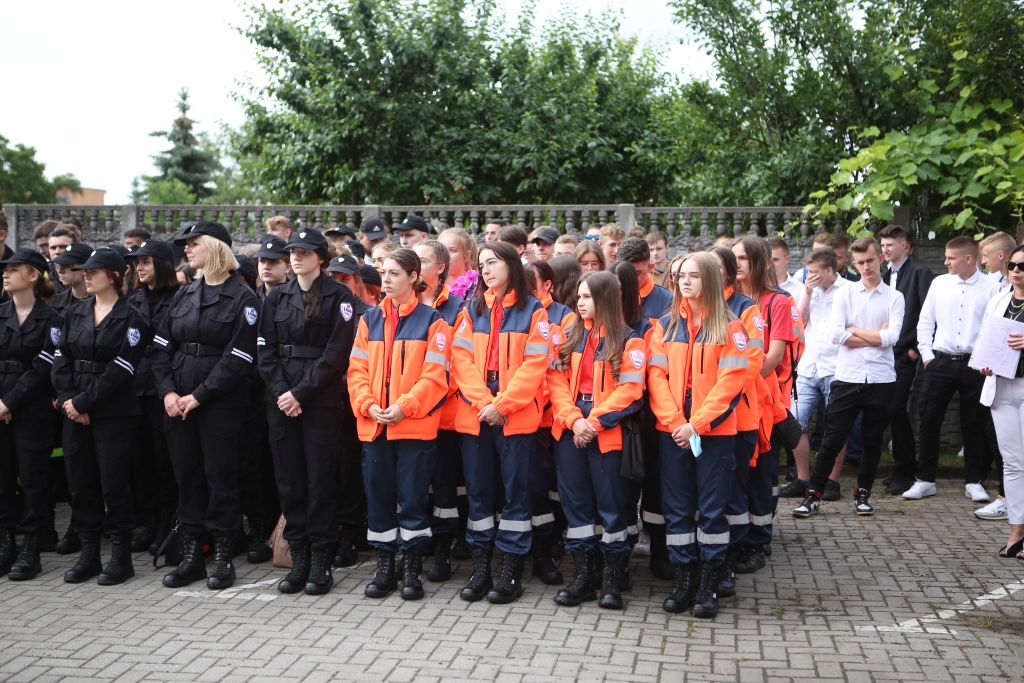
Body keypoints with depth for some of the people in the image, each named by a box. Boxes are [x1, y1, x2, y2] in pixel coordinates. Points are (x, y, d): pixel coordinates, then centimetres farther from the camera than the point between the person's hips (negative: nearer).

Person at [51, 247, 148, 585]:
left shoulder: (130, 318, -5)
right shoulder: (74, 314, 12)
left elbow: (120, 370, -12)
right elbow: (61, 360, 7)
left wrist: (83, 402, -14)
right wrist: (66, 399, -7)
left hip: (112, 413, -5)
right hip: (74, 410, 6)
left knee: (113, 482, -2)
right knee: (80, 481, 7)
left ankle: (121, 557, 7)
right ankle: (88, 554, 17)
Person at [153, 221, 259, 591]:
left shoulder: (242, 298, -5)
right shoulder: (183, 296, 13)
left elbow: (239, 358, -12)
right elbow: (162, 347, 10)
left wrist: (199, 396, -15)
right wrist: (168, 392, -5)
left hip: (220, 403, -5)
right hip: (178, 403, 5)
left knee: (219, 476, 0)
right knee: (187, 475, 8)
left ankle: (223, 558, 10)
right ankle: (190, 556, 17)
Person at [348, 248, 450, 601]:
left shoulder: (431, 321, -1)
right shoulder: (370, 319, 11)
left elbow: (435, 375, -8)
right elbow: (357, 369, 8)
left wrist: (404, 406, -17)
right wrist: (368, 404, -8)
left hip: (415, 424, -4)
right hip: (373, 423, 4)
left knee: (412, 496, 1)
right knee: (378, 495, 8)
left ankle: (412, 568, 12)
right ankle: (384, 566, 19)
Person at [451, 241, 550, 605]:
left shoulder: (533, 310, 1)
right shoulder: (472, 310, 12)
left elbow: (534, 364, -7)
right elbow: (461, 358, 2)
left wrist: (502, 404, -14)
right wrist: (483, 402, -12)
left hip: (517, 417, -3)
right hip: (475, 415, 4)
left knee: (515, 491, 1)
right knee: (478, 491, 7)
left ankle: (511, 571, 8)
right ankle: (480, 568, 16)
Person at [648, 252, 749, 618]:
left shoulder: (729, 327, -1)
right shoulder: (666, 325, 8)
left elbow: (731, 381, -8)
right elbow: (657, 376, 2)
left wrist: (697, 424, -15)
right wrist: (675, 422, -11)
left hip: (714, 431, -3)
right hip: (672, 431, 3)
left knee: (712, 507, 2)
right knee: (677, 507, 6)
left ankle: (708, 585, 10)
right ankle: (682, 580, 15)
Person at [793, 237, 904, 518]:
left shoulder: (894, 298, 4)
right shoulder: (845, 294, 5)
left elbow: (892, 337, -10)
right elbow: (837, 334, -8)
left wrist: (855, 330, -5)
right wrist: (876, 336, -6)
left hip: (880, 379, 0)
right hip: (847, 377, 0)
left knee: (872, 440, 10)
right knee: (832, 439, 1)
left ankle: (862, 494, 24)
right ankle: (813, 495, 7)